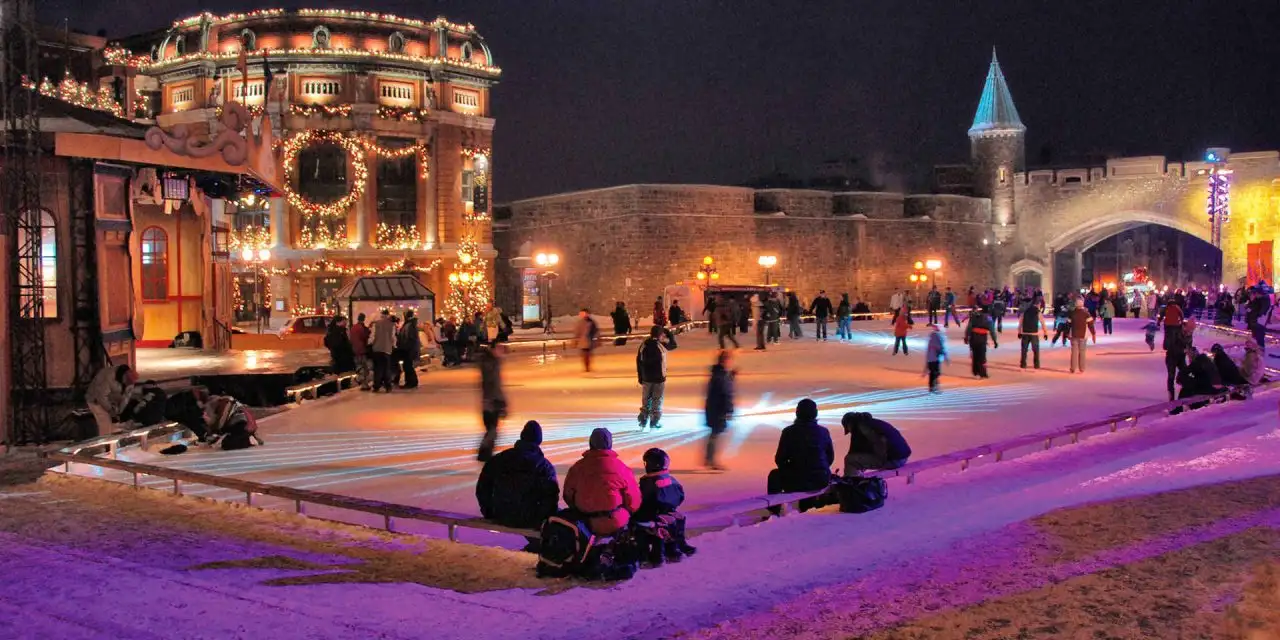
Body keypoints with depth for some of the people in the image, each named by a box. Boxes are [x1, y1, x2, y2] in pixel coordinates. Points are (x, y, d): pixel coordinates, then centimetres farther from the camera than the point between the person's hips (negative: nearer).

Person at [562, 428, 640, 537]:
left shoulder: (577, 467, -7)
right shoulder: (621, 468, -13)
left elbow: (568, 496, 5)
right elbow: (634, 501, -8)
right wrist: (624, 514, 14)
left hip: (586, 524, 2)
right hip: (615, 524, -2)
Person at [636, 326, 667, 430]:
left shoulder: (643, 345, -3)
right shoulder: (661, 346, -14)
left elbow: (639, 361, 2)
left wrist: (640, 377, 10)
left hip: (646, 378, 3)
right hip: (659, 378, -3)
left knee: (645, 399, 17)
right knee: (657, 400, 7)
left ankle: (643, 421, 17)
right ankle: (655, 423, 9)